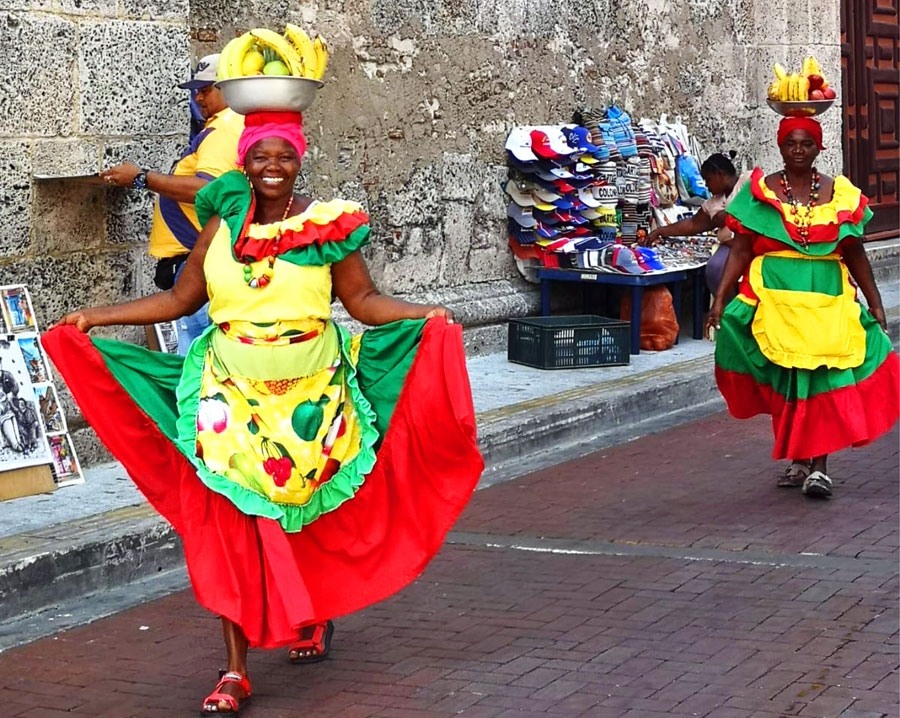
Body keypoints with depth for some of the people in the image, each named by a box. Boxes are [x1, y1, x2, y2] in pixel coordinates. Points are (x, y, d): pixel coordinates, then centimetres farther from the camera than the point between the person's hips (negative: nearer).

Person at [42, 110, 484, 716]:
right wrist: (96, 317, 4)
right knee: (231, 526, -3)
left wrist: (422, 314, -18)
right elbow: (181, 299, 7)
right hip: (234, 395, 1)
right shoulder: (222, 223, 2)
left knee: (308, 523, 9)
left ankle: (316, 613, 41)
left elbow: (363, 300, -2)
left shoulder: (327, 223, -3)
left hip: (309, 397, -1)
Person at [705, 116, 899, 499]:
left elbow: (855, 254, 11)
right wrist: (720, 298, -6)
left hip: (827, 299, 0)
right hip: (774, 298, 0)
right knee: (785, 379, 4)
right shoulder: (760, 191, 4)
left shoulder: (841, 194, 7)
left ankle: (818, 466, -5)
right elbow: (740, 250, 1)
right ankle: (797, 459, 19)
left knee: (825, 379, -8)